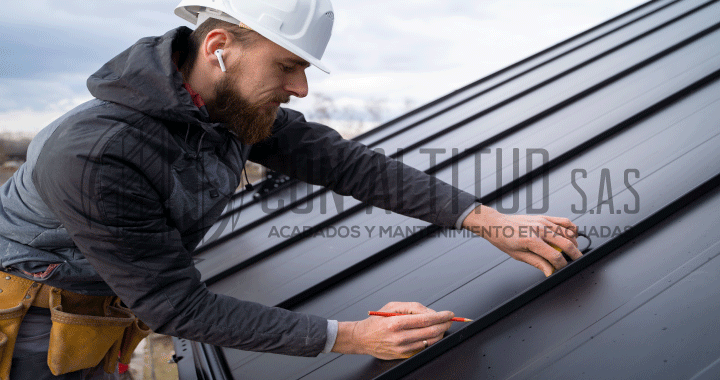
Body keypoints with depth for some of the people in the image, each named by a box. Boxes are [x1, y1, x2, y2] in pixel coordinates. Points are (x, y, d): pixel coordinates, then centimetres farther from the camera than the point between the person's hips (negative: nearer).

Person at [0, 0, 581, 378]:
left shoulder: (240, 108, -15)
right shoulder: (93, 155, -36)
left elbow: (345, 164, -16)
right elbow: (177, 304, -31)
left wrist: (489, 220, -20)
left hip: (110, 320, 6)